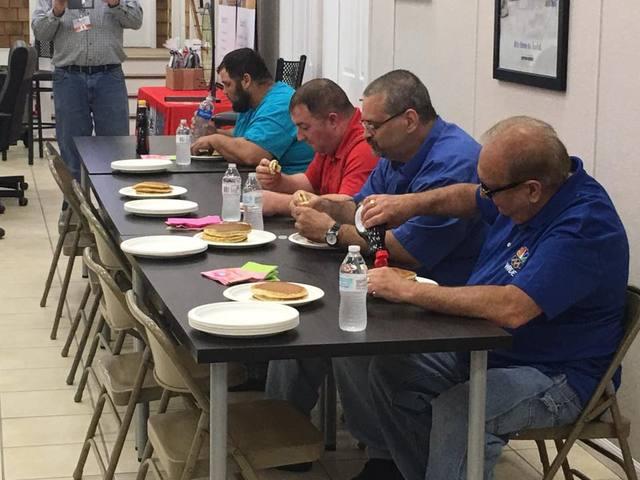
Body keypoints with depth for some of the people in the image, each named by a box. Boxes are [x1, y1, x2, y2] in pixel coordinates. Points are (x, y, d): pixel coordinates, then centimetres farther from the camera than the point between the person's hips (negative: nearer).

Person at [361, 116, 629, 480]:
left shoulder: (585, 227, -29)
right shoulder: (533, 186, -2)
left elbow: (512, 309, -37)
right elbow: (469, 198, 20)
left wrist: (408, 291, -30)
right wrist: (410, 203, 1)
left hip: (557, 375, -9)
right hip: (486, 347, 9)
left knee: (457, 411, -32)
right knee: (390, 369, 0)